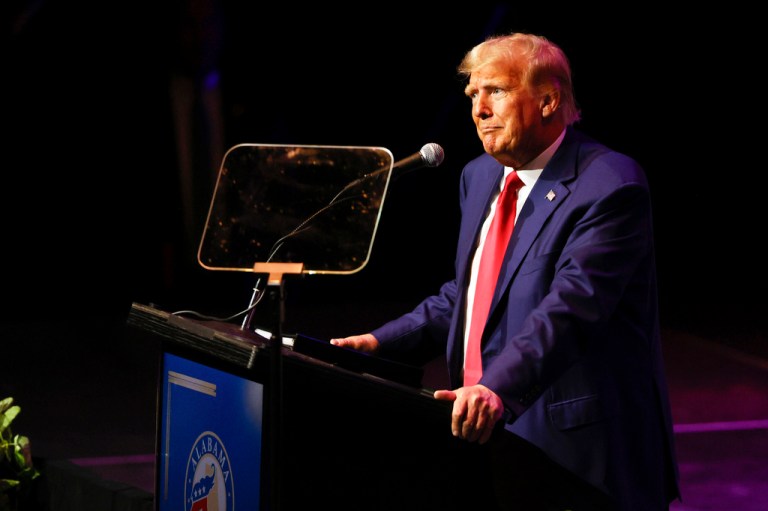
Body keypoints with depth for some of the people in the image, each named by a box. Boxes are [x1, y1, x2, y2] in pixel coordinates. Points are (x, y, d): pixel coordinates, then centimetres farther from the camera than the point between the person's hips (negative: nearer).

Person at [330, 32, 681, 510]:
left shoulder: (610, 185, -14)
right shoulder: (480, 176, 13)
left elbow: (571, 305, -27)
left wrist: (499, 388, -39)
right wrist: (383, 341, 7)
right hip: (490, 438, 8)